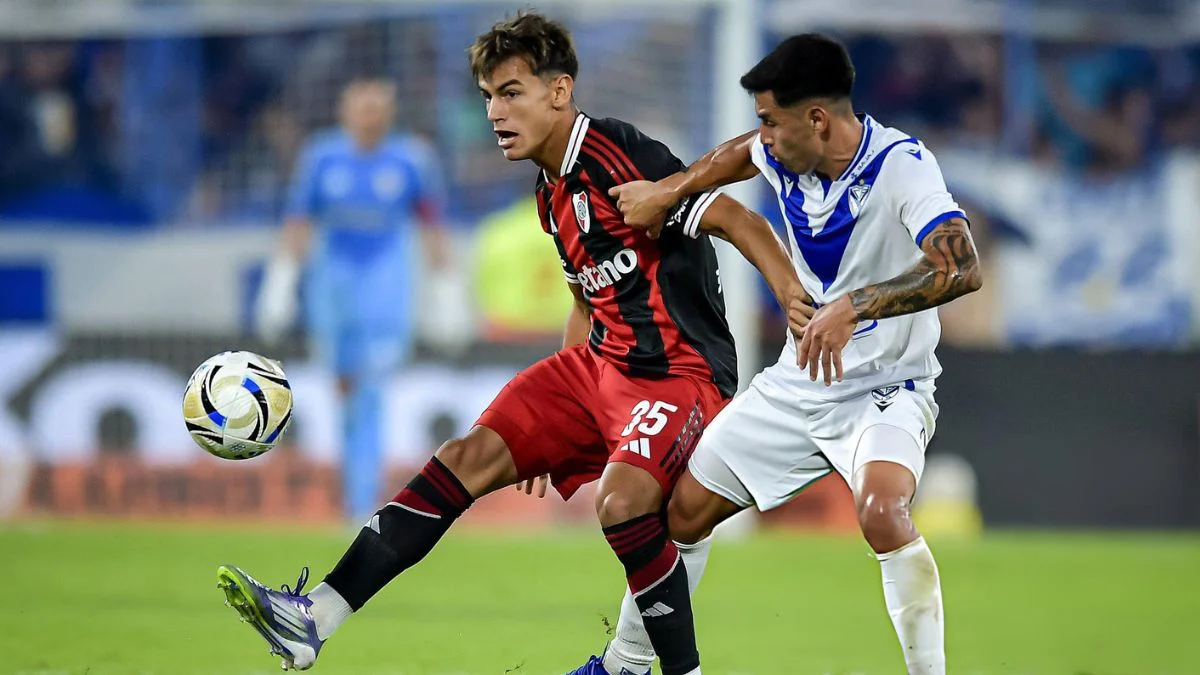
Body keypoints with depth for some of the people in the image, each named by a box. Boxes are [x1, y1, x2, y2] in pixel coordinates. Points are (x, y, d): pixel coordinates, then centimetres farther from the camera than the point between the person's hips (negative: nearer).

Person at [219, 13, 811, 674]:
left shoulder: (616, 156, -16)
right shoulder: (551, 194, 13)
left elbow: (734, 219, -21)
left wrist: (796, 298, -35)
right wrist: (546, 427, 26)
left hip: (683, 372, -8)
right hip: (602, 364, 9)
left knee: (619, 501, -31)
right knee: (469, 455, -3)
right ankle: (314, 618, -8)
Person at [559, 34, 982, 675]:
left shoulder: (901, 165, -25)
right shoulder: (785, 155, -5)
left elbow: (961, 268, -40)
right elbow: (742, 153, 22)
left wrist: (852, 306, -46)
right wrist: (666, 190, 19)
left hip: (886, 387, -7)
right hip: (798, 381, 7)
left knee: (881, 510, -35)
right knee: (686, 506, 10)